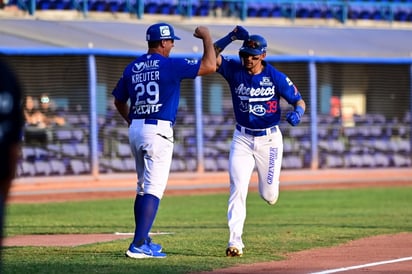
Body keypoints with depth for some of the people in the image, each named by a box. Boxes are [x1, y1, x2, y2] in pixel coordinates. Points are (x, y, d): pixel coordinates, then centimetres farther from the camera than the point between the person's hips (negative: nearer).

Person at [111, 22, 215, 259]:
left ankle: (142, 241, 24)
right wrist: (207, 38, 4)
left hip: (135, 131, 7)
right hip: (158, 132, -7)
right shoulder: (170, 65, -9)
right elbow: (209, 66, -11)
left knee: (144, 188, 19)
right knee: (153, 190, -9)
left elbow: (119, 101, 21)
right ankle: (139, 246, -17)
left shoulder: (132, 68, 10)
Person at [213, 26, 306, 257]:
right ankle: (235, 241, -12)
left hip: (269, 139, 0)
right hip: (242, 139, 1)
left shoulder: (275, 77, -9)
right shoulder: (234, 70, -6)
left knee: (269, 196, 7)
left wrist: (298, 112, -27)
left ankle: (269, 182, 45)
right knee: (238, 190, -12)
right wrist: (232, 37, -30)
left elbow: (299, 100, -4)